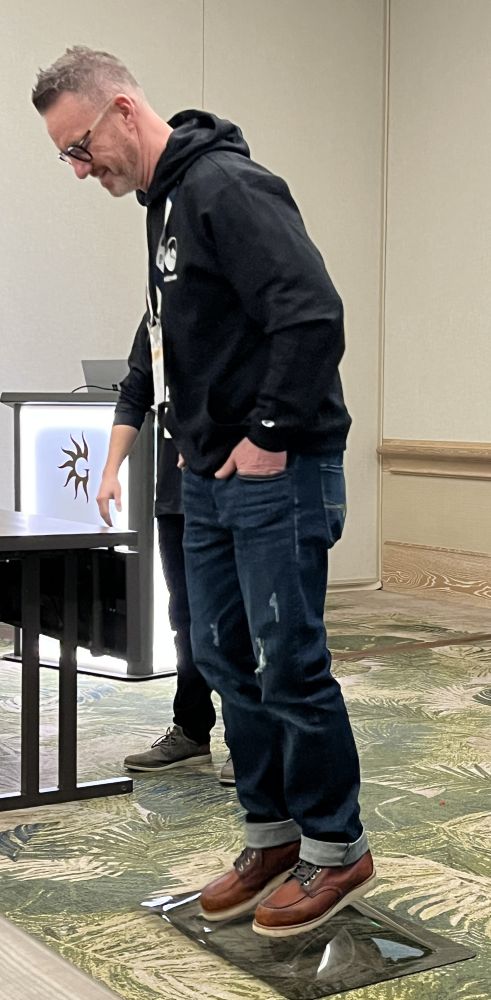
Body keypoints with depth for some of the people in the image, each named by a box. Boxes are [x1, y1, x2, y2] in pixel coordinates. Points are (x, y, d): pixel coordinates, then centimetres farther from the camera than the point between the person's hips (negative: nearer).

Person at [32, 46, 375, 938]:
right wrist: (197, 436, 13)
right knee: (226, 662, 13)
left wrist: (271, 435, -19)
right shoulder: (163, 202, 15)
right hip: (209, 477, 10)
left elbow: (313, 315, -24)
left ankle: (336, 850, 14)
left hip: (276, 475, -10)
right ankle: (271, 836, 26)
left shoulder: (226, 185, -15)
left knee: (288, 666, -2)